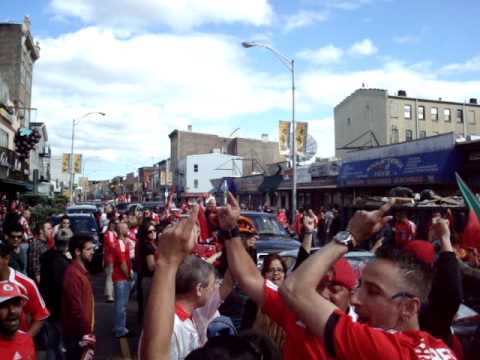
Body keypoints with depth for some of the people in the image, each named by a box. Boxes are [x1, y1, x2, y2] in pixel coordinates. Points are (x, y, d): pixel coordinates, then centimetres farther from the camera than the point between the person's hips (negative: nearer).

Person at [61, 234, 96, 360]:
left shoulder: (81, 271, 10)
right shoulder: (73, 274, -21)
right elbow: (76, 307, -25)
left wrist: (88, 330, 17)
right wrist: (85, 334, -21)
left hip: (83, 330, 9)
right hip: (77, 333, -9)